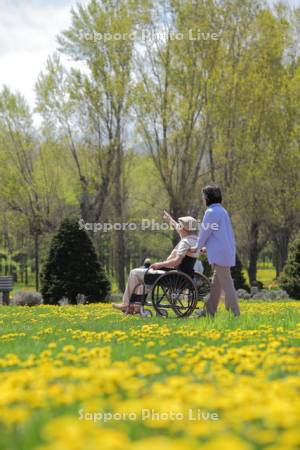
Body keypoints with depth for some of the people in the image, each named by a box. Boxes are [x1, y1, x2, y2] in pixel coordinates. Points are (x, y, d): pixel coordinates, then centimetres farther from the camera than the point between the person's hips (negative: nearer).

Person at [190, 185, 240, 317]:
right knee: (215, 283, 13)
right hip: (227, 251, 10)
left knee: (226, 283, -8)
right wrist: (207, 247, 24)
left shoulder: (211, 212, -12)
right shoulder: (222, 211, 17)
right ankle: (209, 311, 18)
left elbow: (205, 232, -7)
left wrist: (197, 247, 8)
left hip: (220, 254, -10)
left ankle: (234, 313, -9)